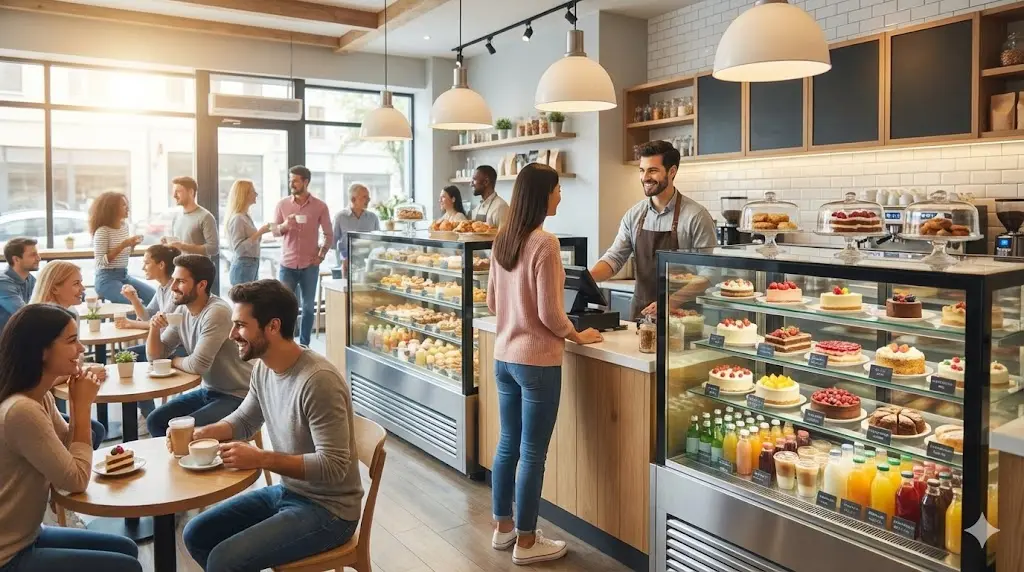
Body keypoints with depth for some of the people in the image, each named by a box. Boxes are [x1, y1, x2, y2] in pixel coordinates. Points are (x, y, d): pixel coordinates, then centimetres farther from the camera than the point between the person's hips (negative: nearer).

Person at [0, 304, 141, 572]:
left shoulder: (41, 397, 2)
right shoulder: (22, 410, -28)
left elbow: (69, 453, 8)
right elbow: (77, 480, -22)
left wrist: (78, 403, -6)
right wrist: (83, 405, -17)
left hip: (25, 536, 9)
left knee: (125, 549, 14)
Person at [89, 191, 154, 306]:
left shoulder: (125, 226, 8)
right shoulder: (102, 231, -15)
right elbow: (101, 262, -19)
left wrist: (132, 245, 0)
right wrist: (123, 245, -22)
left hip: (124, 275, 8)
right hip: (107, 279, -8)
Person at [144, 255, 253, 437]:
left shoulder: (217, 312, -23)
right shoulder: (182, 311, 3)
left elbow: (197, 365, -25)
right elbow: (156, 356, 9)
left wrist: (173, 361, -5)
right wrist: (154, 328, -10)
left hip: (236, 396, -8)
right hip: (207, 391, 9)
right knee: (154, 422, 3)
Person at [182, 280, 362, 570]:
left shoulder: (318, 380, -28)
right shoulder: (263, 367, -1)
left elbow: (333, 466, -27)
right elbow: (244, 420, 16)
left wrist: (261, 459, -27)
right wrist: (198, 434, -2)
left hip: (327, 510, -8)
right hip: (286, 491, 8)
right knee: (196, 535, 9)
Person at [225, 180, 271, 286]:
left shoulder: (246, 216, 12)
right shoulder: (237, 218, -14)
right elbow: (238, 248, -20)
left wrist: (260, 232, 9)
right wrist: (259, 233, -21)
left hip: (252, 266, 9)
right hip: (243, 267, -9)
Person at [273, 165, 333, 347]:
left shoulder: (320, 206, -1)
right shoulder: (282, 204, 3)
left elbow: (329, 234, 6)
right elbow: (274, 231, 6)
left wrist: (321, 255, -4)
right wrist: (284, 226, -15)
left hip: (310, 265, 0)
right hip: (287, 264, 1)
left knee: (308, 306, 7)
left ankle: (304, 346, 17)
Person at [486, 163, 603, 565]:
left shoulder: (502, 240, 6)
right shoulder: (544, 243, -18)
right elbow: (550, 313, -17)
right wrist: (578, 337, -2)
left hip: (504, 356, 8)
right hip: (537, 361, -8)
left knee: (508, 445, 18)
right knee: (532, 454, 4)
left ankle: (502, 528, 32)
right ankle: (526, 543, 18)